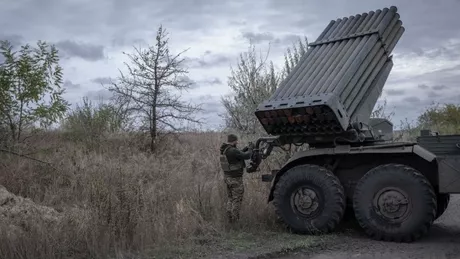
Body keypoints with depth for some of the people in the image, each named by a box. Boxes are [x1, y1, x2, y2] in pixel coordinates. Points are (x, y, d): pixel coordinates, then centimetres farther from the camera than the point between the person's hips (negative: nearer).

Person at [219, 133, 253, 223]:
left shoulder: (224, 150, 5)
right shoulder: (233, 151, -24)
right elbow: (246, 156, -18)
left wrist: (246, 148, 9)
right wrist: (250, 149, -1)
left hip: (227, 177, 9)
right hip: (235, 179, -9)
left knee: (230, 199, 18)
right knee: (237, 200, 2)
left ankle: (230, 217, 22)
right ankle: (235, 219, 6)